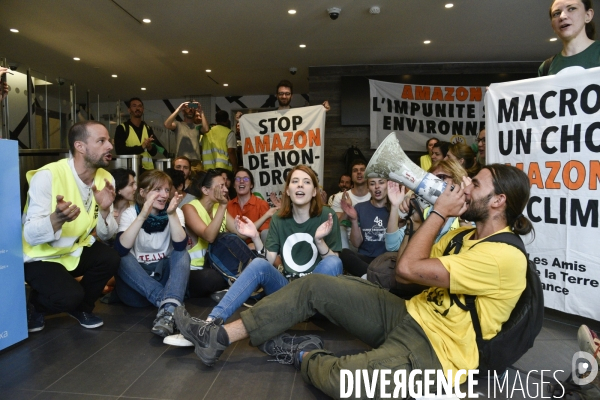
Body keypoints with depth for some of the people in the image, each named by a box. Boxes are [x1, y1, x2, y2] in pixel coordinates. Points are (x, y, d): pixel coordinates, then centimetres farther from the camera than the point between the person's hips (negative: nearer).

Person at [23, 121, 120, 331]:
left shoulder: (105, 178, -8)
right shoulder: (47, 176, -24)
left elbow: (106, 235, -5)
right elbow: (31, 235, -27)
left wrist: (105, 210, -25)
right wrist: (57, 218, -47)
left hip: (75, 250, 5)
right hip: (41, 256, -5)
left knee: (110, 259, -23)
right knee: (70, 296, -27)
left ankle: (82, 307, 6)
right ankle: (35, 305, 9)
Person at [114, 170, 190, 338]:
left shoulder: (175, 212, -2)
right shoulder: (130, 213, -7)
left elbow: (180, 246, -20)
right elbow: (121, 250, -25)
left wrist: (172, 214, -32)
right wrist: (142, 216, -35)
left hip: (164, 273, 1)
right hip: (136, 280, -1)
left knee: (182, 254, -26)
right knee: (123, 259, -28)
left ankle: (168, 310, -46)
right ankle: (168, 303, -37)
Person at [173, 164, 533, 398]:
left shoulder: (505, 256, -20)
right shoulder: (464, 234, 11)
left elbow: (408, 268, -25)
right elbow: (414, 268, 12)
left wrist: (440, 212, -14)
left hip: (434, 350, -9)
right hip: (410, 315, 9)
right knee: (315, 286, -4)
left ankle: (303, 355, -2)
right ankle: (220, 338, -1)